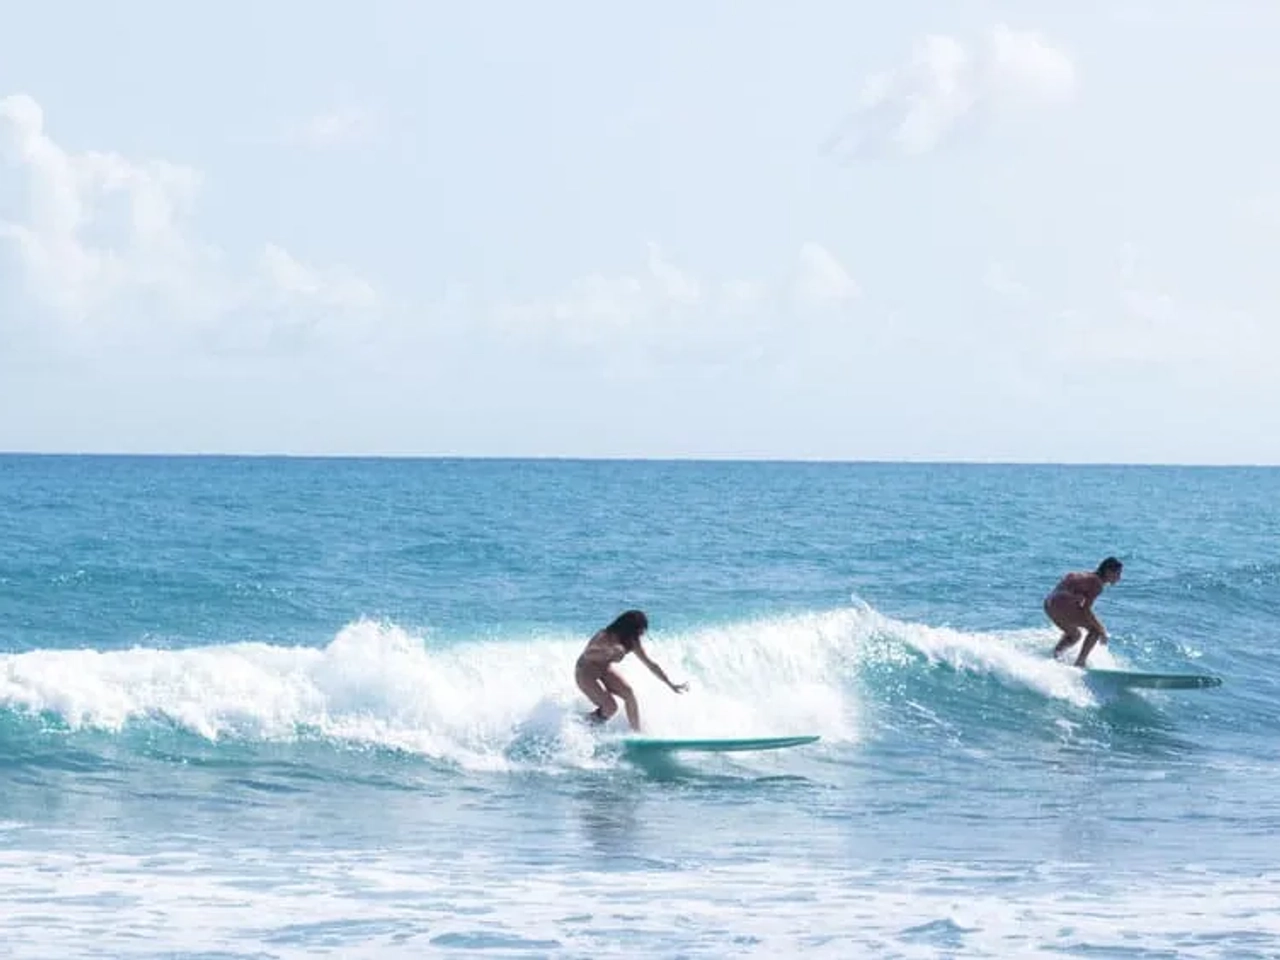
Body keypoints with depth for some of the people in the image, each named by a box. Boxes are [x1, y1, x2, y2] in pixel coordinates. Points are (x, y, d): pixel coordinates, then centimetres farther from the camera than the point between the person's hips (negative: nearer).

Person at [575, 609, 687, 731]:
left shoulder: (632, 643, -11)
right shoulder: (606, 638, -32)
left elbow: (650, 664, -3)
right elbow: (587, 655, -48)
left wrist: (671, 685, -2)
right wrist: (610, 652, -63)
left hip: (604, 670, 7)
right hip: (586, 673, -7)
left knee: (628, 692, -16)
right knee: (610, 707, -19)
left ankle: (637, 734, -9)